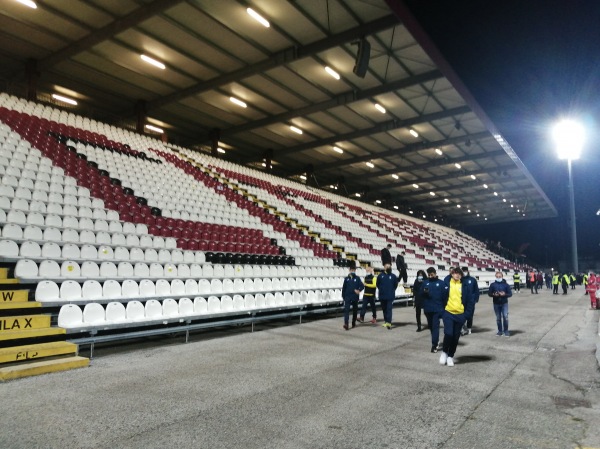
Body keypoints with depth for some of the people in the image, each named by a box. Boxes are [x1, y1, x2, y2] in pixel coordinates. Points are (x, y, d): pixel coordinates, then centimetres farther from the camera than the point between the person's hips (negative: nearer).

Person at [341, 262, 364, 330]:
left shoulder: (357, 278, 0)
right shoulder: (346, 278, 1)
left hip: (355, 297, 1)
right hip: (347, 297, -1)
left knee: (355, 310, 6)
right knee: (346, 310, -5)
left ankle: (354, 322, 12)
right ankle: (346, 323, -6)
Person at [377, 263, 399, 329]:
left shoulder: (393, 276, 0)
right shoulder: (380, 275, 2)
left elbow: (395, 285, 9)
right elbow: (378, 284, 12)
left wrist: (392, 290, 4)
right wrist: (381, 290, 6)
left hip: (390, 296, -2)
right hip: (382, 296, 2)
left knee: (389, 309, -10)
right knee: (384, 309, 12)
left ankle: (389, 322, -16)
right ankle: (386, 321, 25)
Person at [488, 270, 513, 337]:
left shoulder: (506, 284, 0)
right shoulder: (493, 285, 3)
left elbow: (510, 293, 1)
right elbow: (489, 293, 6)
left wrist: (504, 294, -17)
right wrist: (494, 294, -14)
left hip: (504, 303, -1)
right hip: (496, 304, 2)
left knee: (505, 316, -10)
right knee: (498, 318, 8)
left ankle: (506, 331, 3)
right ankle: (500, 331, 19)